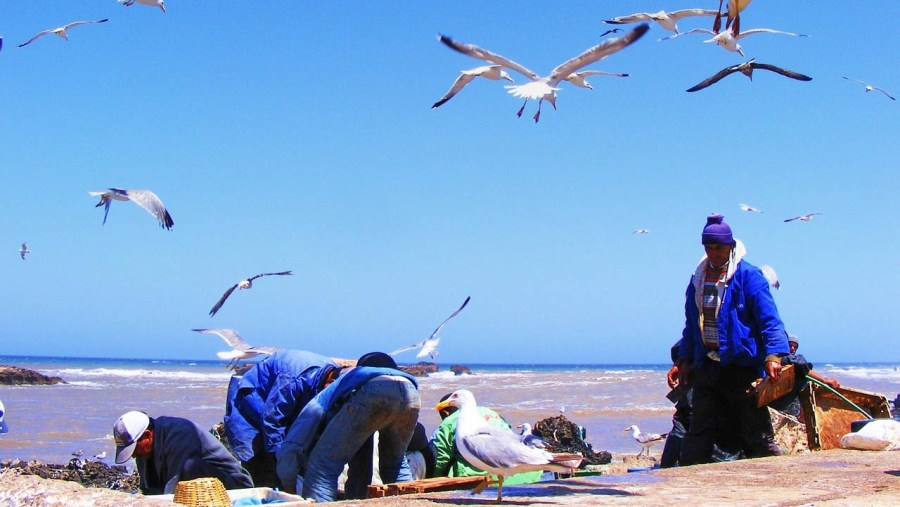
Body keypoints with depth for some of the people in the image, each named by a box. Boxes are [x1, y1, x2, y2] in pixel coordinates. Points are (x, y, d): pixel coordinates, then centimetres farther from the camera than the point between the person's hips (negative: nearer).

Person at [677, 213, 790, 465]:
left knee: (756, 430, -2)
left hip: (742, 366, -5)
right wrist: (685, 359, 18)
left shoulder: (749, 276, -5)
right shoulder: (698, 278, 13)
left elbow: (769, 318, -11)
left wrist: (773, 354, -22)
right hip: (706, 367, 5)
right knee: (698, 431, 8)